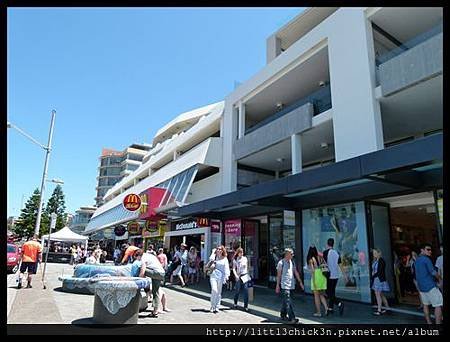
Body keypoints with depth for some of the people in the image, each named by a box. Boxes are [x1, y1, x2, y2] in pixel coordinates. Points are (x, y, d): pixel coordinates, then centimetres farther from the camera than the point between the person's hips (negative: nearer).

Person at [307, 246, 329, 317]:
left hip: (316, 277, -5)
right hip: (323, 276, 5)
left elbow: (313, 271, -12)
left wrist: (313, 281, -11)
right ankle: (326, 308, -1)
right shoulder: (320, 257, 7)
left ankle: (318, 312, 12)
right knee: (321, 295, 17)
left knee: (316, 296, 7)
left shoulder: (311, 259, -7)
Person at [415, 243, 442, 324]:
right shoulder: (426, 259, -12)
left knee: (425, 304, 14)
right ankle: (438, 323, -8)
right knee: (438, 305, -5)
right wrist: (440, 279, 5)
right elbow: (433, 272, -14)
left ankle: (429, 322, 17)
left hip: (421, 286, 8)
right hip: (430, 286, -8)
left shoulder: (416, 261, 15)